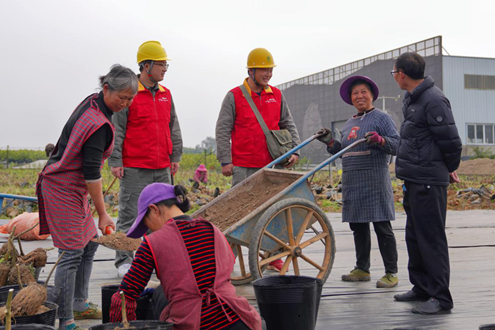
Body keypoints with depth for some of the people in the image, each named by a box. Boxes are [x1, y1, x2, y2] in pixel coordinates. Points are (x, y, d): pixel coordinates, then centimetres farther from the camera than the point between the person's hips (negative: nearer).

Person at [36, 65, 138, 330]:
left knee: (88, 244, 16)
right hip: (64, 189, -10)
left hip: (71, 186, 10)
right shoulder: (99, 124, -25)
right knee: (72, 253, -9)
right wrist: (102, 214, -16)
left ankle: (79, 304, 28)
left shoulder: (92, 102, 5)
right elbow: (91, 173, -23)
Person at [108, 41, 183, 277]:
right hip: (134, 168, -6)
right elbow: (116, 129, -7)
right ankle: (124, 261, 9)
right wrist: (115, 161, -11)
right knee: (129, 215, 0)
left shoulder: (165, 94, 13)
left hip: (162, 168, 6)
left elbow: (173, 128, 20)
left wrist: (175, 156, 16)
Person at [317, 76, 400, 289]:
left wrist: (381, 140, -25)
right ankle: (362, 269, 23)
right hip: (352, 182, 7)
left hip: (375, 180, -7)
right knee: (357, 226, 12)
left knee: (382, 227, -4)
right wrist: (330, 142, 10)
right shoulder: (349, 124, 20)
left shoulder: (382, 118, 0)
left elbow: (397, 145, -8)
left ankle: (391, 273, 1)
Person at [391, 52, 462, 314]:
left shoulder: (433, 100, -17)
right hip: (414, 180, 10)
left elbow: (451, 142, -17)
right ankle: (422, 287, 29)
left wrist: (450, 170, -1)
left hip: (428, 182, -10)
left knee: (431, 238, -6)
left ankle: (441, 298, 1)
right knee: (415, 236, 17)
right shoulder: (412, 99, 14)